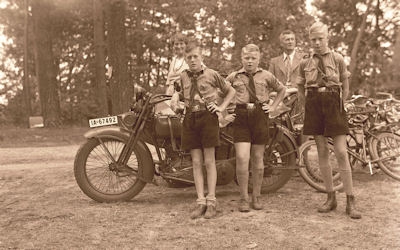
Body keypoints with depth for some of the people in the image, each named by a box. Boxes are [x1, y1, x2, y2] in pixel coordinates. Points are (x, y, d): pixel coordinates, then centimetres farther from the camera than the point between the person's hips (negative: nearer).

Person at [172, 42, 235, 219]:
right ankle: (201, 202, 8)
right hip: (190, 118, 3)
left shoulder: (212, 74, 0)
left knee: (209, 161, -1)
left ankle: (211, 202, 5)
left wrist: (221, 107, 0)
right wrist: (175, 101, 12)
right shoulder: (183, 76, 10)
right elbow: (177, 92, 31)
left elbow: (231, 91, 11)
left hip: (208, 116, -3)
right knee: (196, 162, 3)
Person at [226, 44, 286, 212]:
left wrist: (273, 107, 12)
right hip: (241, 117, -1)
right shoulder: (234, 77, 6)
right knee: (242, 158, -10)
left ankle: (256, 197, 20)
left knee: (258, 159, 7)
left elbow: (282, 90, 23)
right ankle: (243, 198, 2)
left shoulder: (266, 76, 8)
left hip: (260, 116, 1)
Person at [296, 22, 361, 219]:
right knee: (322, 153, 4)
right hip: (314, 106, 3)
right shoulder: (305, 64, 9)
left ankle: (350, 202, -2)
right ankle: (331, 198, 14)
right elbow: (301, 90, 18)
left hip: (333, 104, -2)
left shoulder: (337, 59, 2)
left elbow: (345, 87, 6)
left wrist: (339, 106, 1)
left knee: (341, 153, -7)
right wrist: (308, 105, 7)